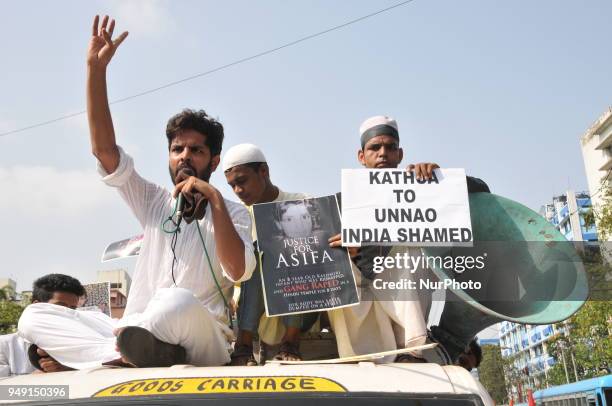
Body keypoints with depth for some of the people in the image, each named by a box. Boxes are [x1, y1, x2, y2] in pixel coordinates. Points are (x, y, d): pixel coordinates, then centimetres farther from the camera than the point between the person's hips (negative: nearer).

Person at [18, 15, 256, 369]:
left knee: (178, 302, -41)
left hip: (201, 345, -5)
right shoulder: (155, 203, 13)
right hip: (141, 338, 5)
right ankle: (129, 351, -24)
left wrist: (214, 199, -16)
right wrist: (96, 68, -6)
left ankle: (124, 347, -13)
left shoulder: (233, 213, 3)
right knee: (35, 319, -9)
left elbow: (237, 271, -16)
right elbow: (104, 148, 1)